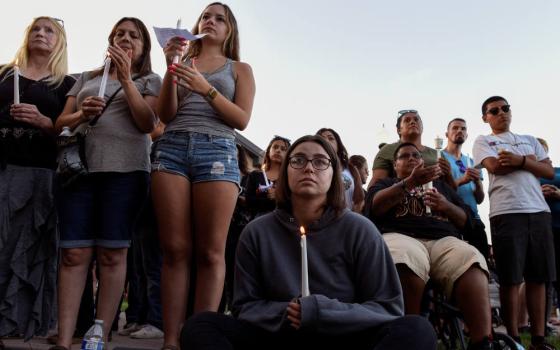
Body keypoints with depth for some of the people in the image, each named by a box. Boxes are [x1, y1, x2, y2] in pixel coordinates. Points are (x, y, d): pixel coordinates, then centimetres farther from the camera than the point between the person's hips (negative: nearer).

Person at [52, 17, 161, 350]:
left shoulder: (150, 80, 14)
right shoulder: (87, 78, 23)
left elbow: (147, 124, -2)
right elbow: (60, 123, 17)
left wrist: (126, 78, -4)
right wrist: (81, 114, -5)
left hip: (125, 169, -2)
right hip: (80, 166, 3)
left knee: (111, 253, -5)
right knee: (74, 253, -6)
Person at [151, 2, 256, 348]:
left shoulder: (240, 69, 17)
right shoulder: (182, 61, 21)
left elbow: (242, 119, 3)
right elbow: (166, 115, 10)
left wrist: (206, 89, -9)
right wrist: (171, 68, -1)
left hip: (217, 151, -1)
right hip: (172, 148, 2)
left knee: (210, 253, -9)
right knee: (175, 249, -6)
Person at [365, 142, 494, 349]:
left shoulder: (440, 185, 35)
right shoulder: (386, 184, 25)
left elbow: (465, 220, 27)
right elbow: (375, 207, 1)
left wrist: (446, 206, 5)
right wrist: (411, 182, -11)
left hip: (444, 240, 3)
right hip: (400, 236, -3)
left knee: (472, 261, -34)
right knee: (407, 262, -42)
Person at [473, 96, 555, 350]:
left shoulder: (530, 140, 24)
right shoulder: (483, 141, 12)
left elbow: (549, 171, 11)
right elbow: (495, 166, -7)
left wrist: (520, 160, -5)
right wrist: (531, 161, 3)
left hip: (539, 211, 4)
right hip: (506, 213, -4)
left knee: (538, 278, 3)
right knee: (511, 279, -5)